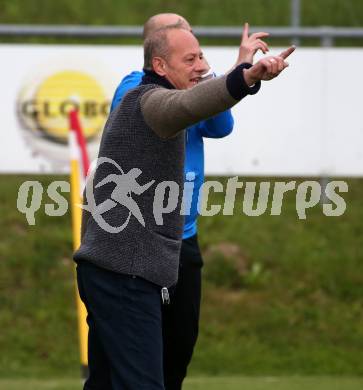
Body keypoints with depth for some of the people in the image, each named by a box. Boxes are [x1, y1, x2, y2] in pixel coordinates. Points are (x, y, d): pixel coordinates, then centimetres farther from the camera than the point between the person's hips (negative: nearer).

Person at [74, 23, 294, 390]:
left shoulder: (128, 107, 22)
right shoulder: (150, 100, -11)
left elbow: (96, 193, 28)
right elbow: (189, 104, -37)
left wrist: (93, 260, 32)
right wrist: (247, 77, -53)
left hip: (102, 270, 10)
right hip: (128, 275, -10)